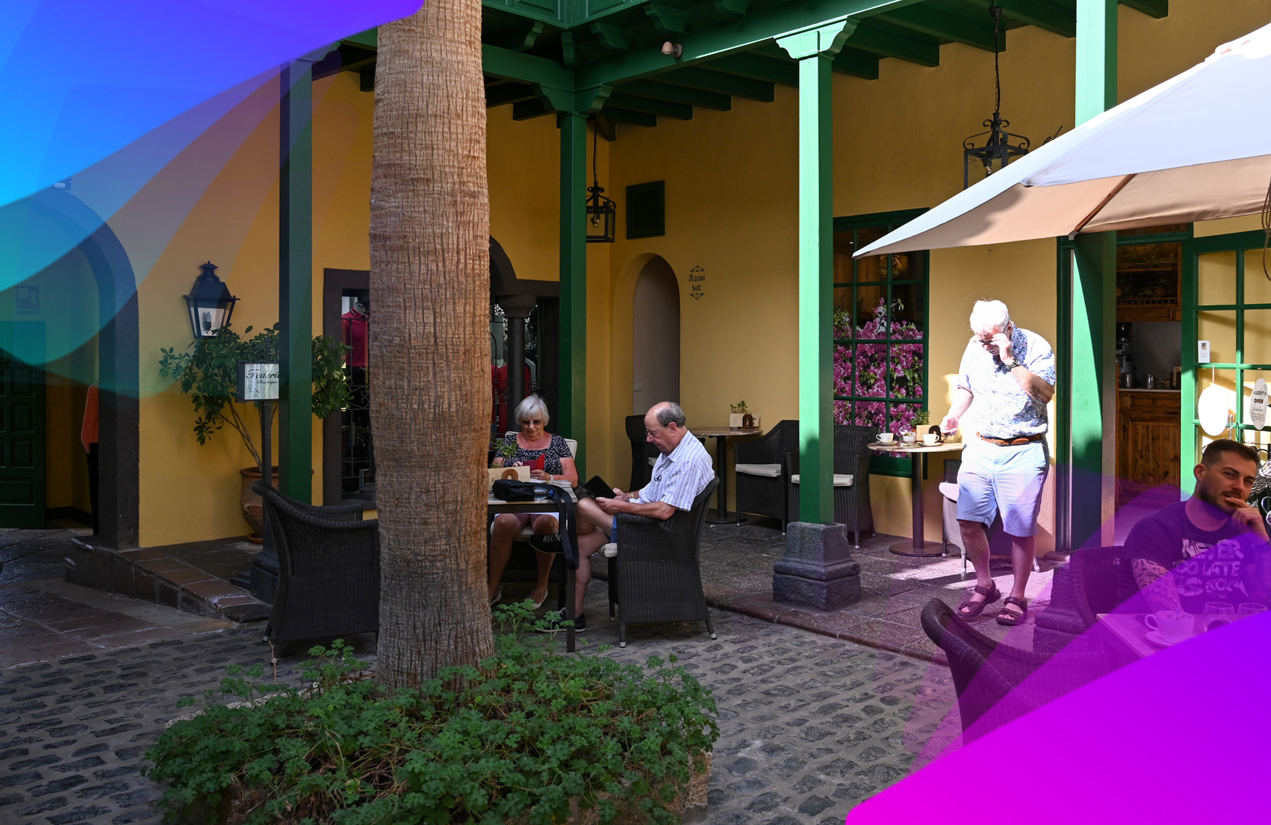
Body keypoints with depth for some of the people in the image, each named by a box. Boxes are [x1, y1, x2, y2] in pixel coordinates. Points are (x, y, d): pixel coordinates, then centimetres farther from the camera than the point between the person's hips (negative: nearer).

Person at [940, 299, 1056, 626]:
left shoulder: (1036, 347, -10)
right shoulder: (975, 347, 6)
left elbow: (1045, 393, -25)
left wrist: (1011, 360, -27)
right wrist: (954, 415, 3)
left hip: (1023, 453, -5)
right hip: (981, 447, 5)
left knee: (1020, 530, 0)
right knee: (968, 521, 0)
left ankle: (1017, 598, 15)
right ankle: (984, 586, 21)